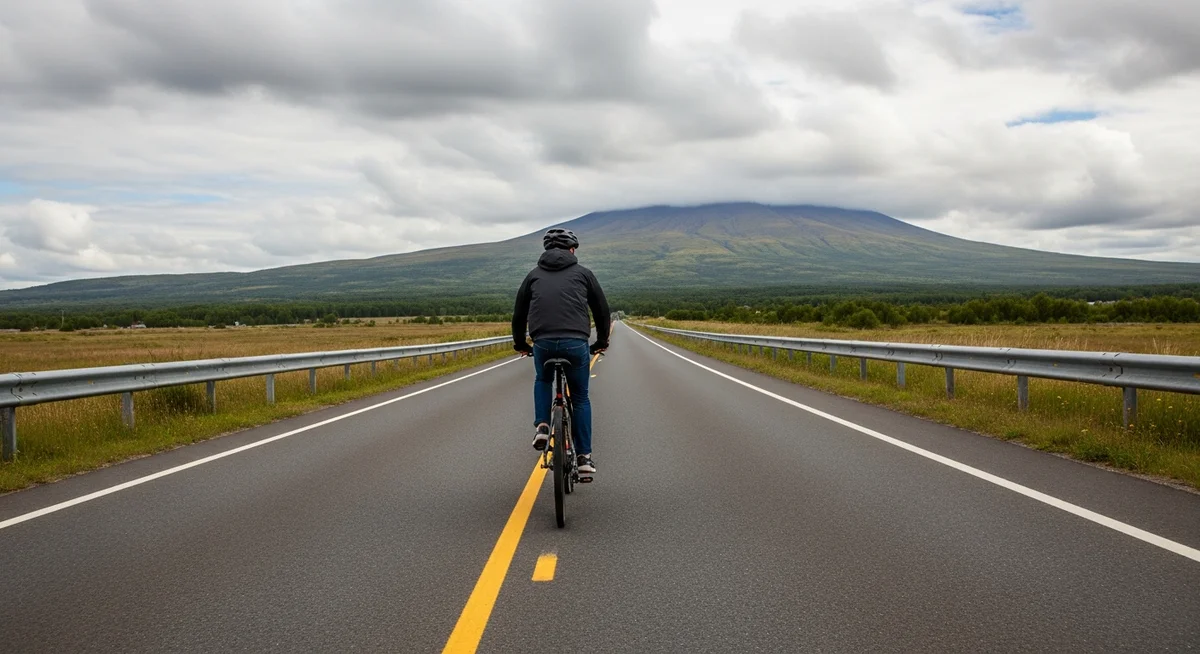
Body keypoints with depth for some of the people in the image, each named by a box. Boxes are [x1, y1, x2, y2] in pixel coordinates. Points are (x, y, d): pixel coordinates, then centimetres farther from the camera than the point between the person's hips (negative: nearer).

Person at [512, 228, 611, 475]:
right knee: (580, 399, 16)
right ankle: (584, 457, 14)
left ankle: (542, 426, 12)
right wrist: (602, 341, 34)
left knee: (542, 380, 33)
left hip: (543, 343, 1)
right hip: (576, 343, -1)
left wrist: (520, 343, 38)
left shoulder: (534, 275, 19)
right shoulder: (583, 273, 15)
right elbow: (602, 310, 19)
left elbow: (519, 314, 22)